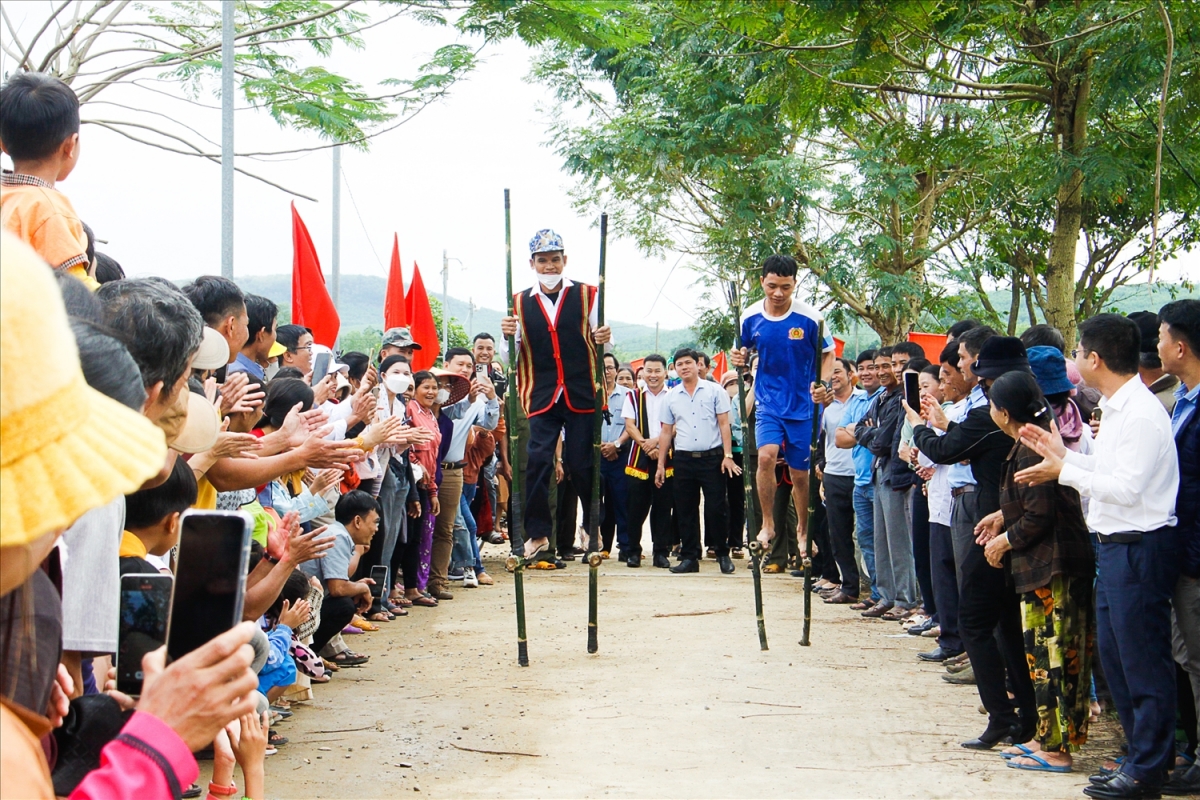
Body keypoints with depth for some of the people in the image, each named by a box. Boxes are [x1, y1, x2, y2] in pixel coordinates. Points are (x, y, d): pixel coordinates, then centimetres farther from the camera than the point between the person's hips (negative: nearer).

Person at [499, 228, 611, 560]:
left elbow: (597, 343, 8)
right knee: (537, 462, -6)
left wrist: (603, 340, -15)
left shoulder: (586, 295, 4)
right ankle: (537, 533, 4)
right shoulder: (520, 303, 7)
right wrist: (508, 336, -14)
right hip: (541, 397, 1)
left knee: (582, 463, 3)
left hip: (581, 395, -1)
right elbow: (513, 357, 7)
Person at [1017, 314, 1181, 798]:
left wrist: (1064, 472, -15)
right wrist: (1064, 453, 9)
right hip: (1115, 545, 10)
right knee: (1114, 654, 16)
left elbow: (1127, 487, -21)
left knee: (1143, 659, 0)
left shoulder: (1141, 414, -18)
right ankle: (1143, 753, 27)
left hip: (1140, 548, -10)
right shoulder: (1116, 408, 12)